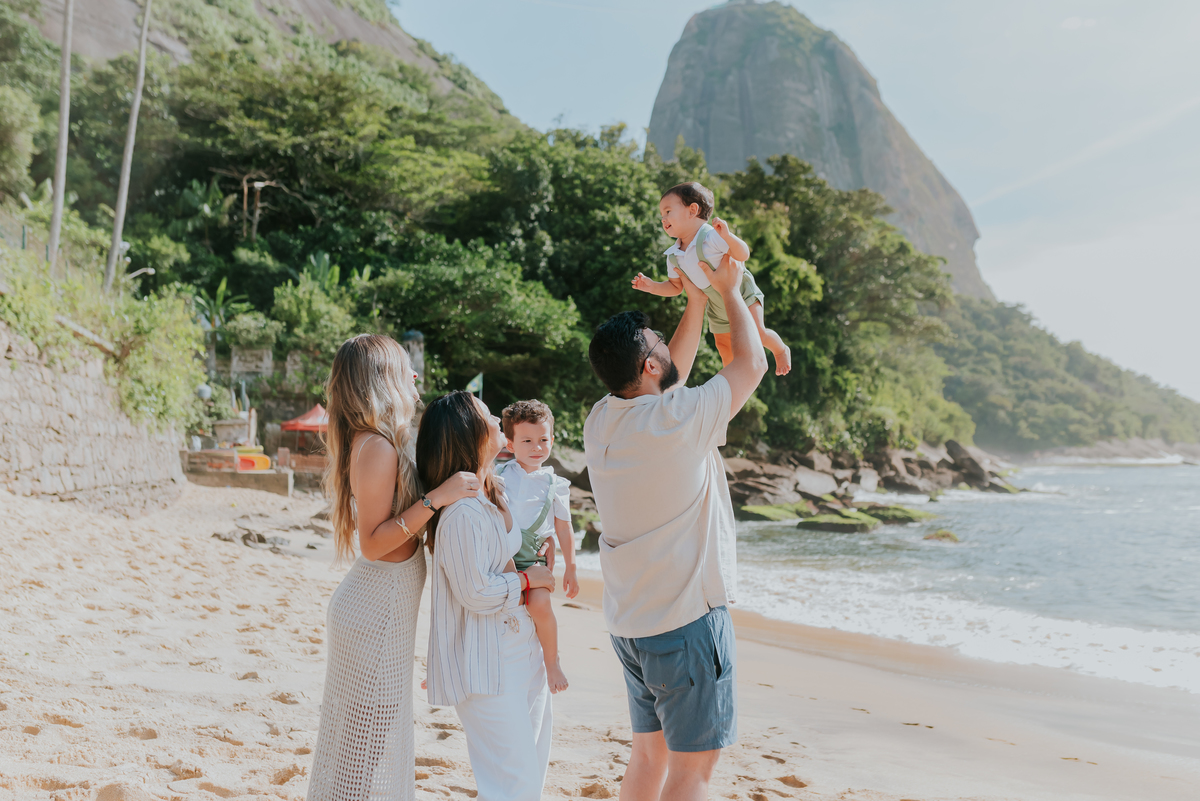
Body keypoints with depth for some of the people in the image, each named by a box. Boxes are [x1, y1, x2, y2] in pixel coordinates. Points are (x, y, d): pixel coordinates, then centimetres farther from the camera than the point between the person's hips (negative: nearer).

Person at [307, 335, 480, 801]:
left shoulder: (375, 443, 10)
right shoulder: (378, 447, -19)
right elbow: (373, 540, -21)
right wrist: (435, 499, -24)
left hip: (383, 605, 10)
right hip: (377, 609, -10)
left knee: (372, 741, 18)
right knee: (366, 746, 0)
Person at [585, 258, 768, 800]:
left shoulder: (601, 421, 3)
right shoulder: (677, 420, -19)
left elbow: (673, 373, 21)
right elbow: (751, 364, -5)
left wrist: (697, 299, 20)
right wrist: (729, 290, 8)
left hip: (629, 622, 8)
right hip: (686, 617, -8)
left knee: (649, 754, 17)